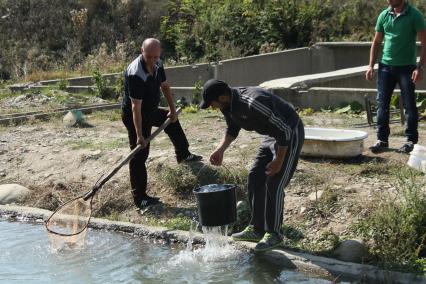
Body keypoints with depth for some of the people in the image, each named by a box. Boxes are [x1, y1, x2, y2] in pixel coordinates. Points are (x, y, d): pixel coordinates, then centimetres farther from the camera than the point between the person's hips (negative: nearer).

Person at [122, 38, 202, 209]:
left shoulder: (157, 65, -6)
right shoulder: (135, 74, -33)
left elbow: (164, 86, 12)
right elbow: (136, 107, -35)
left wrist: (172, 109, 11)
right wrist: (139, 135, -35)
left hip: (151, 111, 9)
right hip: (134, 115, -9)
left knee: (172, 121, 27)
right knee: (139, 155, -8)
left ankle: (183, 155, 49)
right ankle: (139, 198, -3)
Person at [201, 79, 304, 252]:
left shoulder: (254, 103, -35)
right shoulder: (228, 105, -7)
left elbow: (284, 131, -29)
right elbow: (232, 130, 15)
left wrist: (278, 161, -21)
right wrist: (220, 150, -1)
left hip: (290, 135, -9)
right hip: (272, 136, 9)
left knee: (274, 185, -10)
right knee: (254, 179, 8)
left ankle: (274, 234, 4)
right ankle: (256, 229, 18)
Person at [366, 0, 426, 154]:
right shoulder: (384, 15, 6)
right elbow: (376, 42, 13)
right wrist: (371, 65, 5)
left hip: (406, 67, -4)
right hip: (386, 66, 4)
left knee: (409, 105, 1)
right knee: (382, 104, 3)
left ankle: (411, 140, 10)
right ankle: (382, 139, 11)